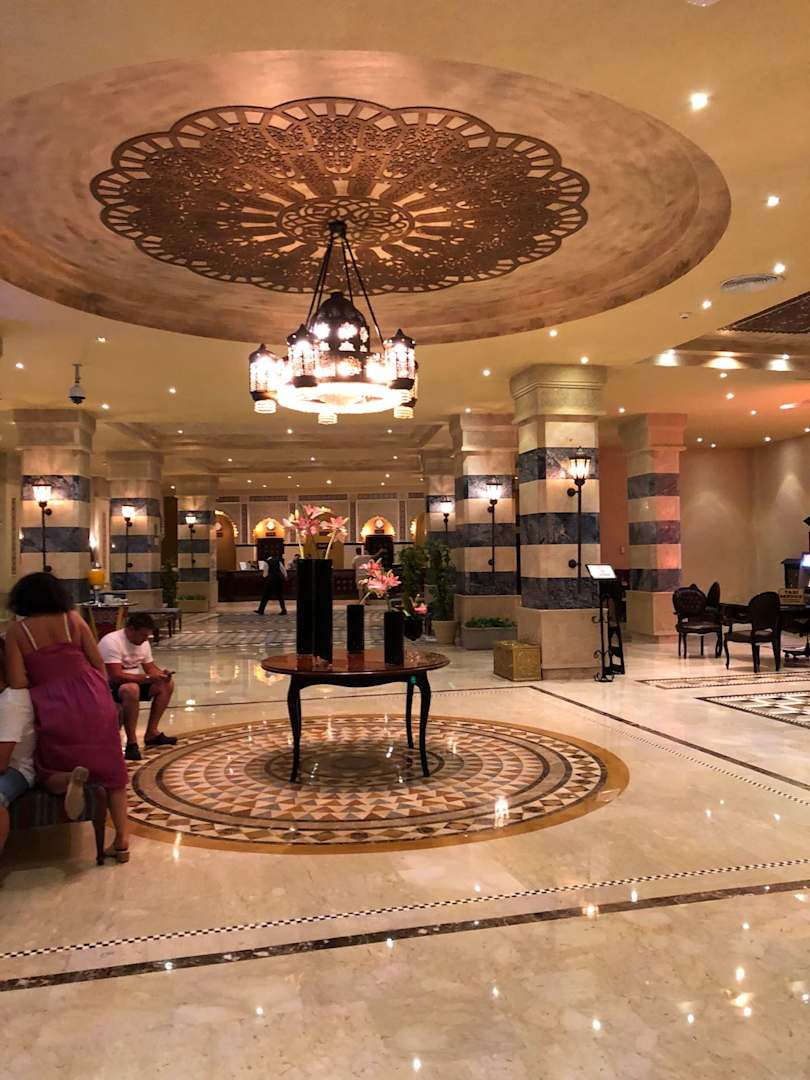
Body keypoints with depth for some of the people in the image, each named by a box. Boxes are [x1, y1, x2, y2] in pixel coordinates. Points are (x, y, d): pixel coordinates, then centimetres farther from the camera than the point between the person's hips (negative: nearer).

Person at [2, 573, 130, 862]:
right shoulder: (73, 619, 4)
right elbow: (98, 663, 6)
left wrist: (42, 682, 12)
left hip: (52, 707, -2)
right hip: (91, 699, 2)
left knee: (50, 773, 19)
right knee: (111, 769, 14)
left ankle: (70, 779, -18)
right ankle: (122, 840, 7)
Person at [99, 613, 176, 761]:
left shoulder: (143, 643, 3)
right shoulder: (112, 642, -25)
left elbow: (150, 668, 9)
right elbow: (116, 676, -32)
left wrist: (161, 674, -15)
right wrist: (148, 678, -34)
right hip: (108, 686, -9)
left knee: (167, 685, 0)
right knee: (131, 689, -39)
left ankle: (152, 733, 4)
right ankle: (131, 743, -31)